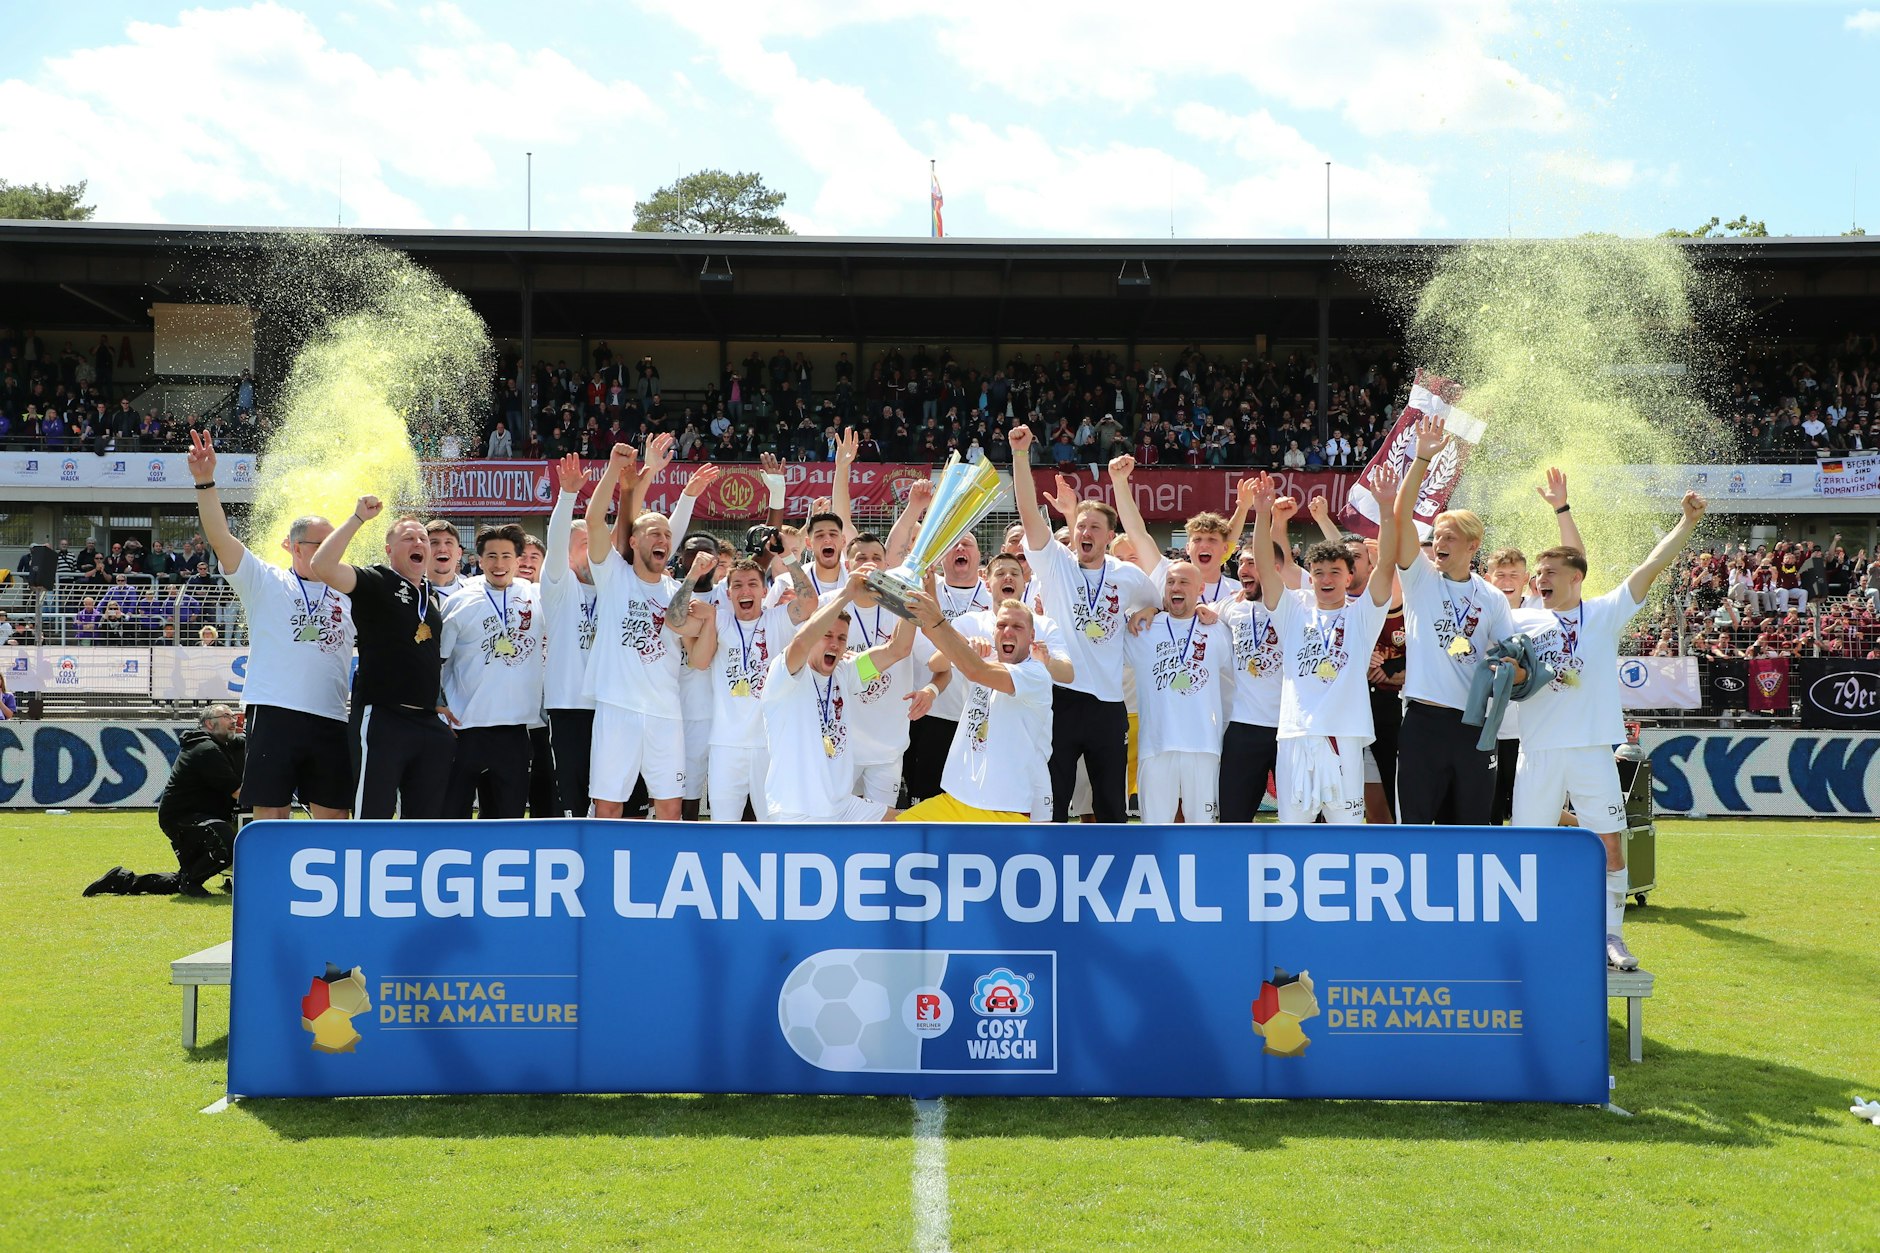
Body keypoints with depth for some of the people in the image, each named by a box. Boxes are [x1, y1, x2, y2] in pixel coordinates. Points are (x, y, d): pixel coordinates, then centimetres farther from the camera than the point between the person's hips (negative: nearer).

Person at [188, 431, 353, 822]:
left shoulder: (347, 598, 19)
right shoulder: (266, 582, 8)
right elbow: (220, 537, -2)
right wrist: (205, 482, -14)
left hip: (331, 720, 4)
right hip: (275, 713, -4)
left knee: (333, 816, 7)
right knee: (271, 814, -2)